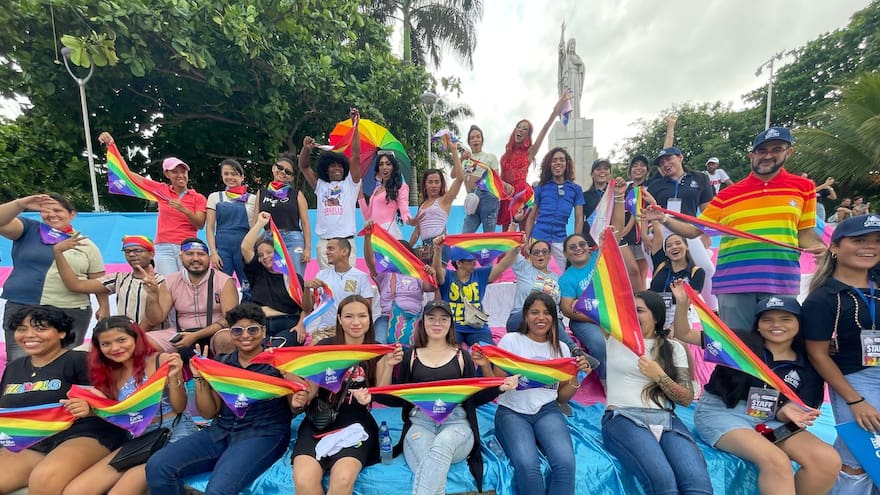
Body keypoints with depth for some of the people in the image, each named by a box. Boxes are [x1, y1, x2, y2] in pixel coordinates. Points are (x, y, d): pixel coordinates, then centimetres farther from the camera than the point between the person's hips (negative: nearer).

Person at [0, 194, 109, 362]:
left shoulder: (86, 245, 8)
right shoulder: (28, 230, 8)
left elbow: (98, 281, 8)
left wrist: (104, 307, 2)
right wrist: (20, 204, -23)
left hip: (72, 313, 0)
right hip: (22, 309, 0)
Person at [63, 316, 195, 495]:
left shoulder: (162, 360, -9)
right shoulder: (110, 373, 10)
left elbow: (179, 407, -9)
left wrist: (173, 377, -24)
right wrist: (90, 411, -6)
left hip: (174, 431, -6)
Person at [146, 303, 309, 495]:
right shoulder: (221, 363, 10)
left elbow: (294, 407, -1)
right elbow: (208, 412, 11)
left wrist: (297, 404, -25)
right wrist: (200, 378, -2)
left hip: (263, 434, -5)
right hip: (220, 432, 6)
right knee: (157, 466, -13)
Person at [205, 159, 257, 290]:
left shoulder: (252, 199, 8)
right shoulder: (215, 197, 11)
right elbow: (209, 228, 7)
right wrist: (213, 252, -3)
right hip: (222, 248, 1)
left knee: (250, 289, -2)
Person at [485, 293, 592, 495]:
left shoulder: (561, 348, 11)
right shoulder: (510, 341, 1)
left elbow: (562, 397, 14)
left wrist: (577, 377, -3)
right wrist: (485, 366, -17)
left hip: (547, 411, 3)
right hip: (512, 412, -2)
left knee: (565, 463, -28)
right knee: (527, 465, -31)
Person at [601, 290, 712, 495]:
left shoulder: (674, 348, 15)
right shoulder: (615, 337, 11)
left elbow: (687, 399, 10)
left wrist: (659, 376, -6)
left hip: (665, 420, 3)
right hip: (623, 418, -2)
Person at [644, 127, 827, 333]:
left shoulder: (803, 187, 9)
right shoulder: (727, 195, 5)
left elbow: (805, 232, 14)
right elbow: (693, 230, 5)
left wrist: (819, 247, -8)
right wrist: (664, 219, -11)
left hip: (781, 283, 1)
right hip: (733, 283, -1)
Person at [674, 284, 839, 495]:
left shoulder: (806, 369, 9)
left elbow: (783, 415, 7)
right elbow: (683, 334, -3)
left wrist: (787, 412, -18)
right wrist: (683, 303, -20)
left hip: (769, 421, 5)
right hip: (722, 413, -5)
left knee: (829, 460, -19)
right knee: (777, 461, -29)